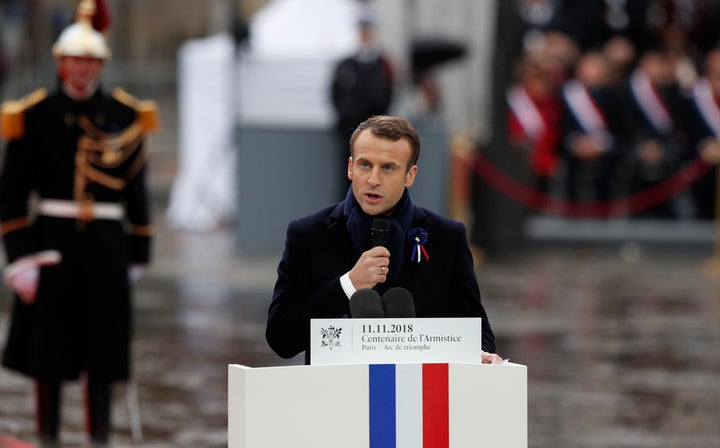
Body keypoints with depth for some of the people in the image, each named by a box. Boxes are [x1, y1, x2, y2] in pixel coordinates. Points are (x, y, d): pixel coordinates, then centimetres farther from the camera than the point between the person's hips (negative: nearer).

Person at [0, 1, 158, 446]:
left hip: (106, 248, 2)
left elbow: (136, 192, 9)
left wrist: (137, 257, 8)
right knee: (48, 350, 2)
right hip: (52, 246, -2)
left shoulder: (124, 116, 4)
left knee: (104, 351, 3)